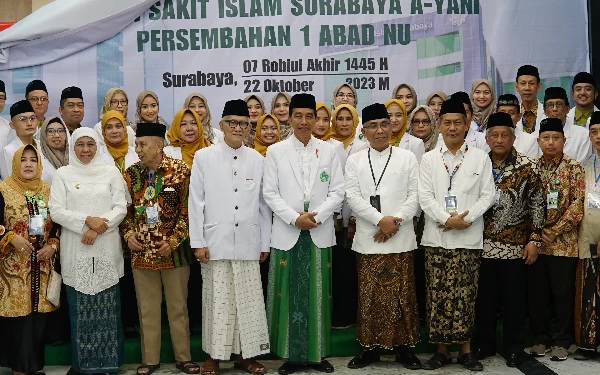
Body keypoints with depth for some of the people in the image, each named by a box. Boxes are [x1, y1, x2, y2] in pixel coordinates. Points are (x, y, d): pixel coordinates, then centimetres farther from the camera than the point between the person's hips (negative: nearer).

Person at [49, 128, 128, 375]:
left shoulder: (111, 172, 6)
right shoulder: (63, 174, 5)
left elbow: (121, 208, 1)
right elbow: (56, 211, -2)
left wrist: (98, 228, -13)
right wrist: (87, 220, -14)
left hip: (106, 250, 0)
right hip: (75, 250, 0)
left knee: (108, 307, 1)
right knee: (79, 308, 2)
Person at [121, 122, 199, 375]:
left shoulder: (180, 170, -5)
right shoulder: (130, 173, 4)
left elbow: (188, 210, -6)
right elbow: (125, 210, 11)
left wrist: (173, 240, -13)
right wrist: (128, 234, -5)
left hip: (173, 250, -2)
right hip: (141, 252, 3)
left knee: (178, 307, 8)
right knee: (147, 308, 9)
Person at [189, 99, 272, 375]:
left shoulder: (258, 160, 5)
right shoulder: (204, 157, 1)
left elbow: (264, 204, 8)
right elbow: (196, 202, 0)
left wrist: (265, 243, 7)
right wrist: (198, 242, -5)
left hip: (248, 243, 2)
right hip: (216, 242, -1)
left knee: (248, 300, 5)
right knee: (217, 300, 4)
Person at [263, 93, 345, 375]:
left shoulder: (328, 151, 6)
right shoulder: (276, 151, 3)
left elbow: (338, 191, 3)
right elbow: (269, 192, 0)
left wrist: (317, 216, -11)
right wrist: (294, 218, -11)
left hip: (320, 233, 1)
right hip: (287, 233, -1)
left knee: (318, 295, 6)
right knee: (289, 295, 1)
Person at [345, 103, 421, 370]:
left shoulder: (407, 158, 5)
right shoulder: (354, 161, 7)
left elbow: (415, 195, 0)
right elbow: (352, 196, -2)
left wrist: (395, 221, -13)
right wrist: (380, 220, -13)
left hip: (400, 238, -1)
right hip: (368, 238, 1)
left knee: (401, 294, 3)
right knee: (369, 295, 5)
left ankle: (404, 347, 14)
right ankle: (370, 347, 15)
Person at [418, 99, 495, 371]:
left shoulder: (480, 157, 6)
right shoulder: (429, 158, 7)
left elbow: (487, 195, 1)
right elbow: (425, 196, -1)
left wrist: (467, 218, -12)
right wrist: (446, 219, -14)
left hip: (469, 238, 0)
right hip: (436, 237, 1)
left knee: (465, 295, 3)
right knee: (438, 295, 2)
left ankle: (466, 349, 15)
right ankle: (442, 350, 12)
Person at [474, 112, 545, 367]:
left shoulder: (528, 167, -4)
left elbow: (538, 205, -3)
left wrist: (534, 240, -8)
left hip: (515, 246, -2)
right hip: (483, 245, 2)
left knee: (514, 299, 5)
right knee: (484, 298, 10)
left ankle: (514, 348, 19)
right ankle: (484, 345, 23)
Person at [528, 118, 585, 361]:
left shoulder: (574, 167, -2)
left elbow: (578, 203, -8)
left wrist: (555, 231, -13)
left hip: (563, 241, -3)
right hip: (535, 240, 3)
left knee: (563, 293, 3)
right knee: (537, 293, 8)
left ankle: (562, 341, 14)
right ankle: (540, 338, 20)